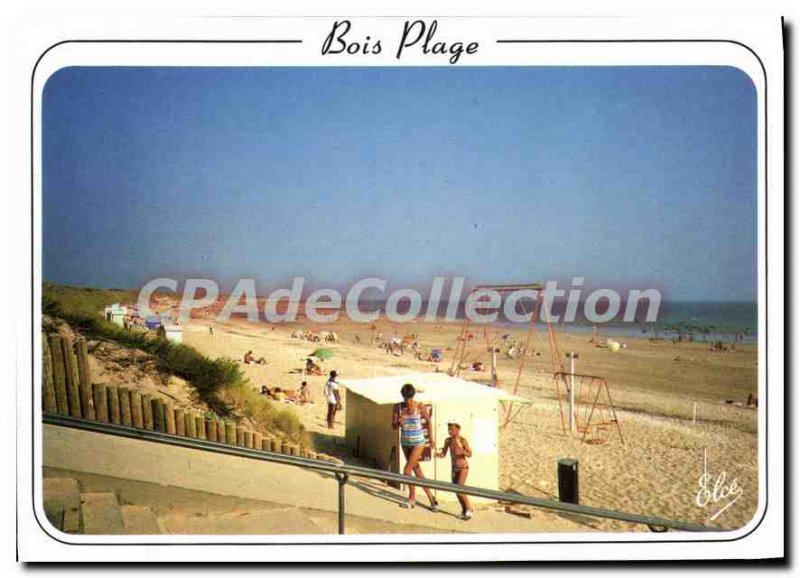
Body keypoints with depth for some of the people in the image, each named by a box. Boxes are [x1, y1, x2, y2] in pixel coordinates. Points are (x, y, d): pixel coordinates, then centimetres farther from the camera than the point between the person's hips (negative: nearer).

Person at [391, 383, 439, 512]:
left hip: (418, 443, -4)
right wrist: (399, 422, -26)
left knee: (407, 470, -6)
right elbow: (393, 426, -2)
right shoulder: (398, 407, -6)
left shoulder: (420, 407, -14)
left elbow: (428, 421, 0)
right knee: (417, 471, 10)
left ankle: (412, 498, 17)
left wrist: (431, 439, 5)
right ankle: (431, 498, 22)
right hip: (405, 442, 4)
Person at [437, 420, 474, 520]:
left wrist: (461, 451, -31)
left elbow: (470, 454, -13)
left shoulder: (463, 440, -15)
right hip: (454, 468, 5)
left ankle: (469, 509, 1)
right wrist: (439, 454, -16)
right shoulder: (448, 441, -1)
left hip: (463, 467, -5)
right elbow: (444, 454, 5)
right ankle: (464, 510, 23)